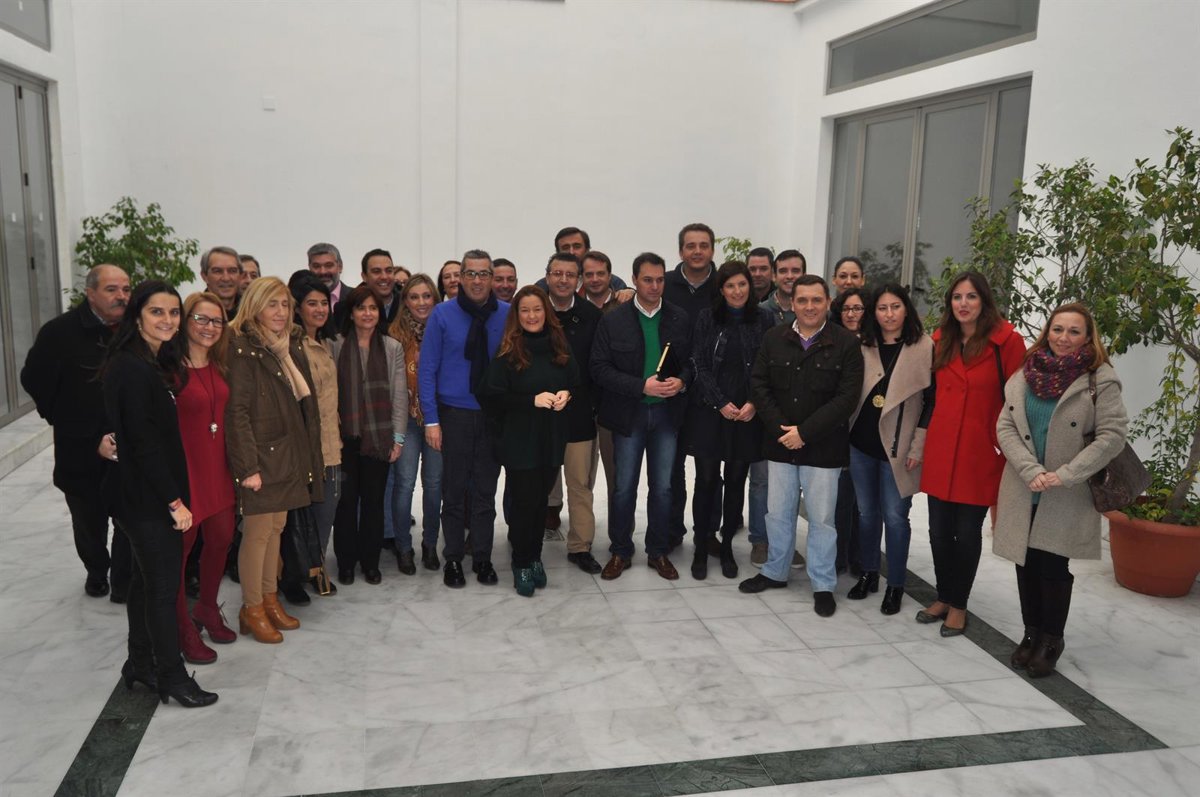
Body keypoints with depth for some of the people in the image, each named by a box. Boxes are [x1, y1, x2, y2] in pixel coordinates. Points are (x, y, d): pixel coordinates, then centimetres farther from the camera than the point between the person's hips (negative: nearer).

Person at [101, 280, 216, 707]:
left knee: (147, 578, 18)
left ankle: (141, 663, 31)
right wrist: (174, 501, -19)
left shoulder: (156, 363, 10)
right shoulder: (132, 369, -19)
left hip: (147, 493, 10)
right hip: (147, 495, -10)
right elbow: (143, 443, -22)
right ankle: (171, 676, 11)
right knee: (164, 584, -1)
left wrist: (174, 494, 10)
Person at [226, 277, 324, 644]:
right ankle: (251, 609, 13)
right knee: (258, 531, 0)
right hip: (261, 455, -7)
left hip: (289, 452, 7)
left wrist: (308, 455, 10)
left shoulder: (292, 345, 11)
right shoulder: (243, 349, -12)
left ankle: (270, 598, 25)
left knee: (276, 527, 14)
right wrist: (248, 466, -19)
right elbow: (237, 411, -16)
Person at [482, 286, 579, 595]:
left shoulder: (560, 346, 4)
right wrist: (532, 400, -21)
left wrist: (566, 395, -10)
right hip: (518, 439, -3)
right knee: (524, 501, 1)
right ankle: (521, 564, 18)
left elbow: (577, 384, 12)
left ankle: (535, 557, 28)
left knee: (541, 500, 11)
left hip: (552, 438, 3)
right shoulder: (508, 352, -7)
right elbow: (492, 395, -11)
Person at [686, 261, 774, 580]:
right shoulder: (707, 318, 0)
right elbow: (699, 365, -2)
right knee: (706, 480, 1)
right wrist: (721, 403, -10)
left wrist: (753, 404, -9)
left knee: (736, 481, 8)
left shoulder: (763, 319, 2)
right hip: (709, 411, -1)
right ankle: (701, 549, 13)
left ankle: (726, 547, 21)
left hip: (748, 413, 1)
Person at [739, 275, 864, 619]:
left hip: (822, 447, -3)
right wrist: (780, 427, -10)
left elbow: (847, 396, -12)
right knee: (778, 513, 14)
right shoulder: (774, 338, 3)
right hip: (780, 443, 3)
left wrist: (805, 432, -16)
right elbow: (759, 384, 2)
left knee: (821, 518, 6)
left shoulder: (846, 343, -7)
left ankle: (823, 585, 20)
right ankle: (775, 572, 32)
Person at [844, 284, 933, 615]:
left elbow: (932, 399, -6)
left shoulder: (924, 347, -6)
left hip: (897, 447, -3)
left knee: (895, 517, 2)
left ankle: (895, 585, 17)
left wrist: (918, 447, -9)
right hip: (861, 442, 4)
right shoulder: (861, 345, 4)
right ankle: (868, 574, 30)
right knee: (866, 513, 14)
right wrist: (845, 434, 3)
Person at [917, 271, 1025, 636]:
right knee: (939, 530, 10)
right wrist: (918, 444, 12)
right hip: (939, 453, 4)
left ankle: (958, 605, 24)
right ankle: (943, 597, 29)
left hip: (980, 455, -4)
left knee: (967, 532, 6)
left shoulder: (1007, 342, -8)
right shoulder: (941, 341, 7)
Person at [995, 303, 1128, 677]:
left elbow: (1112, 437, -10)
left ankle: (1050, 640, 19)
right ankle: (1032, 633, 27)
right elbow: (1005, 426, 1)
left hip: (1068, 497, -3)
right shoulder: (1025, 374, 5)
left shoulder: (1101, 380, -6)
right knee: (1026, 564, 9)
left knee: (1053, 567, -1)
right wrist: (1031, 470, -13)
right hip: (1022, 491, 4)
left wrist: (1064, 475, -17)